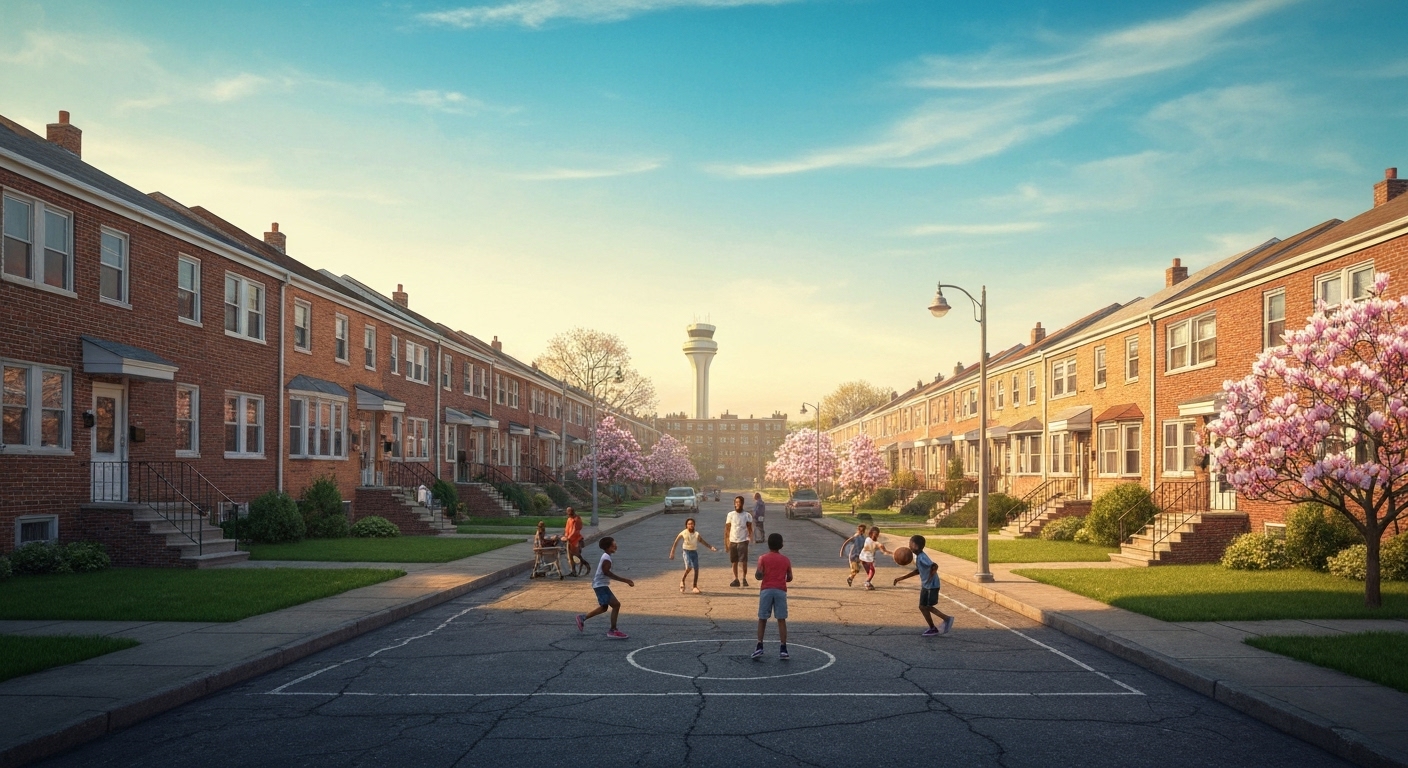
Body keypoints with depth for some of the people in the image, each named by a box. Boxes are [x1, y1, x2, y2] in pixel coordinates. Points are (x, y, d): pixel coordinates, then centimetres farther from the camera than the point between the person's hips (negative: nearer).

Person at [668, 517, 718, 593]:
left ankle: (695, 586, 13)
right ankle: (682, 580, 3)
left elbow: (704, 542, -3)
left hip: (694, 552, 3)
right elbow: (675, 542, -2)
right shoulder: (683, 533, -10)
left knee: (696, 569, 0)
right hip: (687, 552, -3)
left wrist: (711, 547, -18)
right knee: (689, 567, -23)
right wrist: (672, 553, -2)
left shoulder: (697, 534, -3)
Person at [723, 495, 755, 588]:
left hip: (743, 541, -2)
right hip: (733, 541, 2)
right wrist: (726, 541, 0)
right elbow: (727, 529, 6)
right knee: (734, 562, 7)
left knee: (743, 561, -8)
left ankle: (744, 579, 2)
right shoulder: (730, 514, 5)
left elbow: (750, 528, -1)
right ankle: (736, 579, 13)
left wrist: (750, 537, -19)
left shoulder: (747, 515, 0)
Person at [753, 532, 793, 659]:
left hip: (766, 590, -1)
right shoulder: (786, 560, 8)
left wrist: (757, 575, 15)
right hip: (781, 590, 1)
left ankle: (759, 647, 2)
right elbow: (789, 578, 10)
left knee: (762, 619, 8)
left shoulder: (763, 558, 2)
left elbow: (759, 575, -7)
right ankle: (783, 649, -1)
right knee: (781, 620, 3)